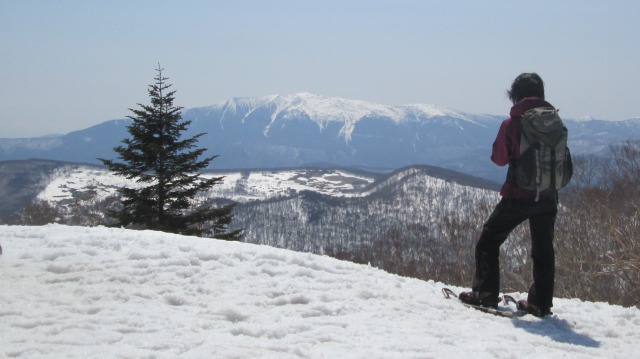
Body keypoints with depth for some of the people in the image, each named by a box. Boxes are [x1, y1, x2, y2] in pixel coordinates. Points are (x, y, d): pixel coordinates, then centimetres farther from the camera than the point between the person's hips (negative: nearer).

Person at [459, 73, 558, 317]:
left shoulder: (511, 124, -11)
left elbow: (499, 158, -3)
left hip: (518, 195, -4)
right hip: (548, 196, 4)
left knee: (489, 241, 10)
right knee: (543, 249, 16)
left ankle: (485, 293, 6)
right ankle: (541, 302, 17)